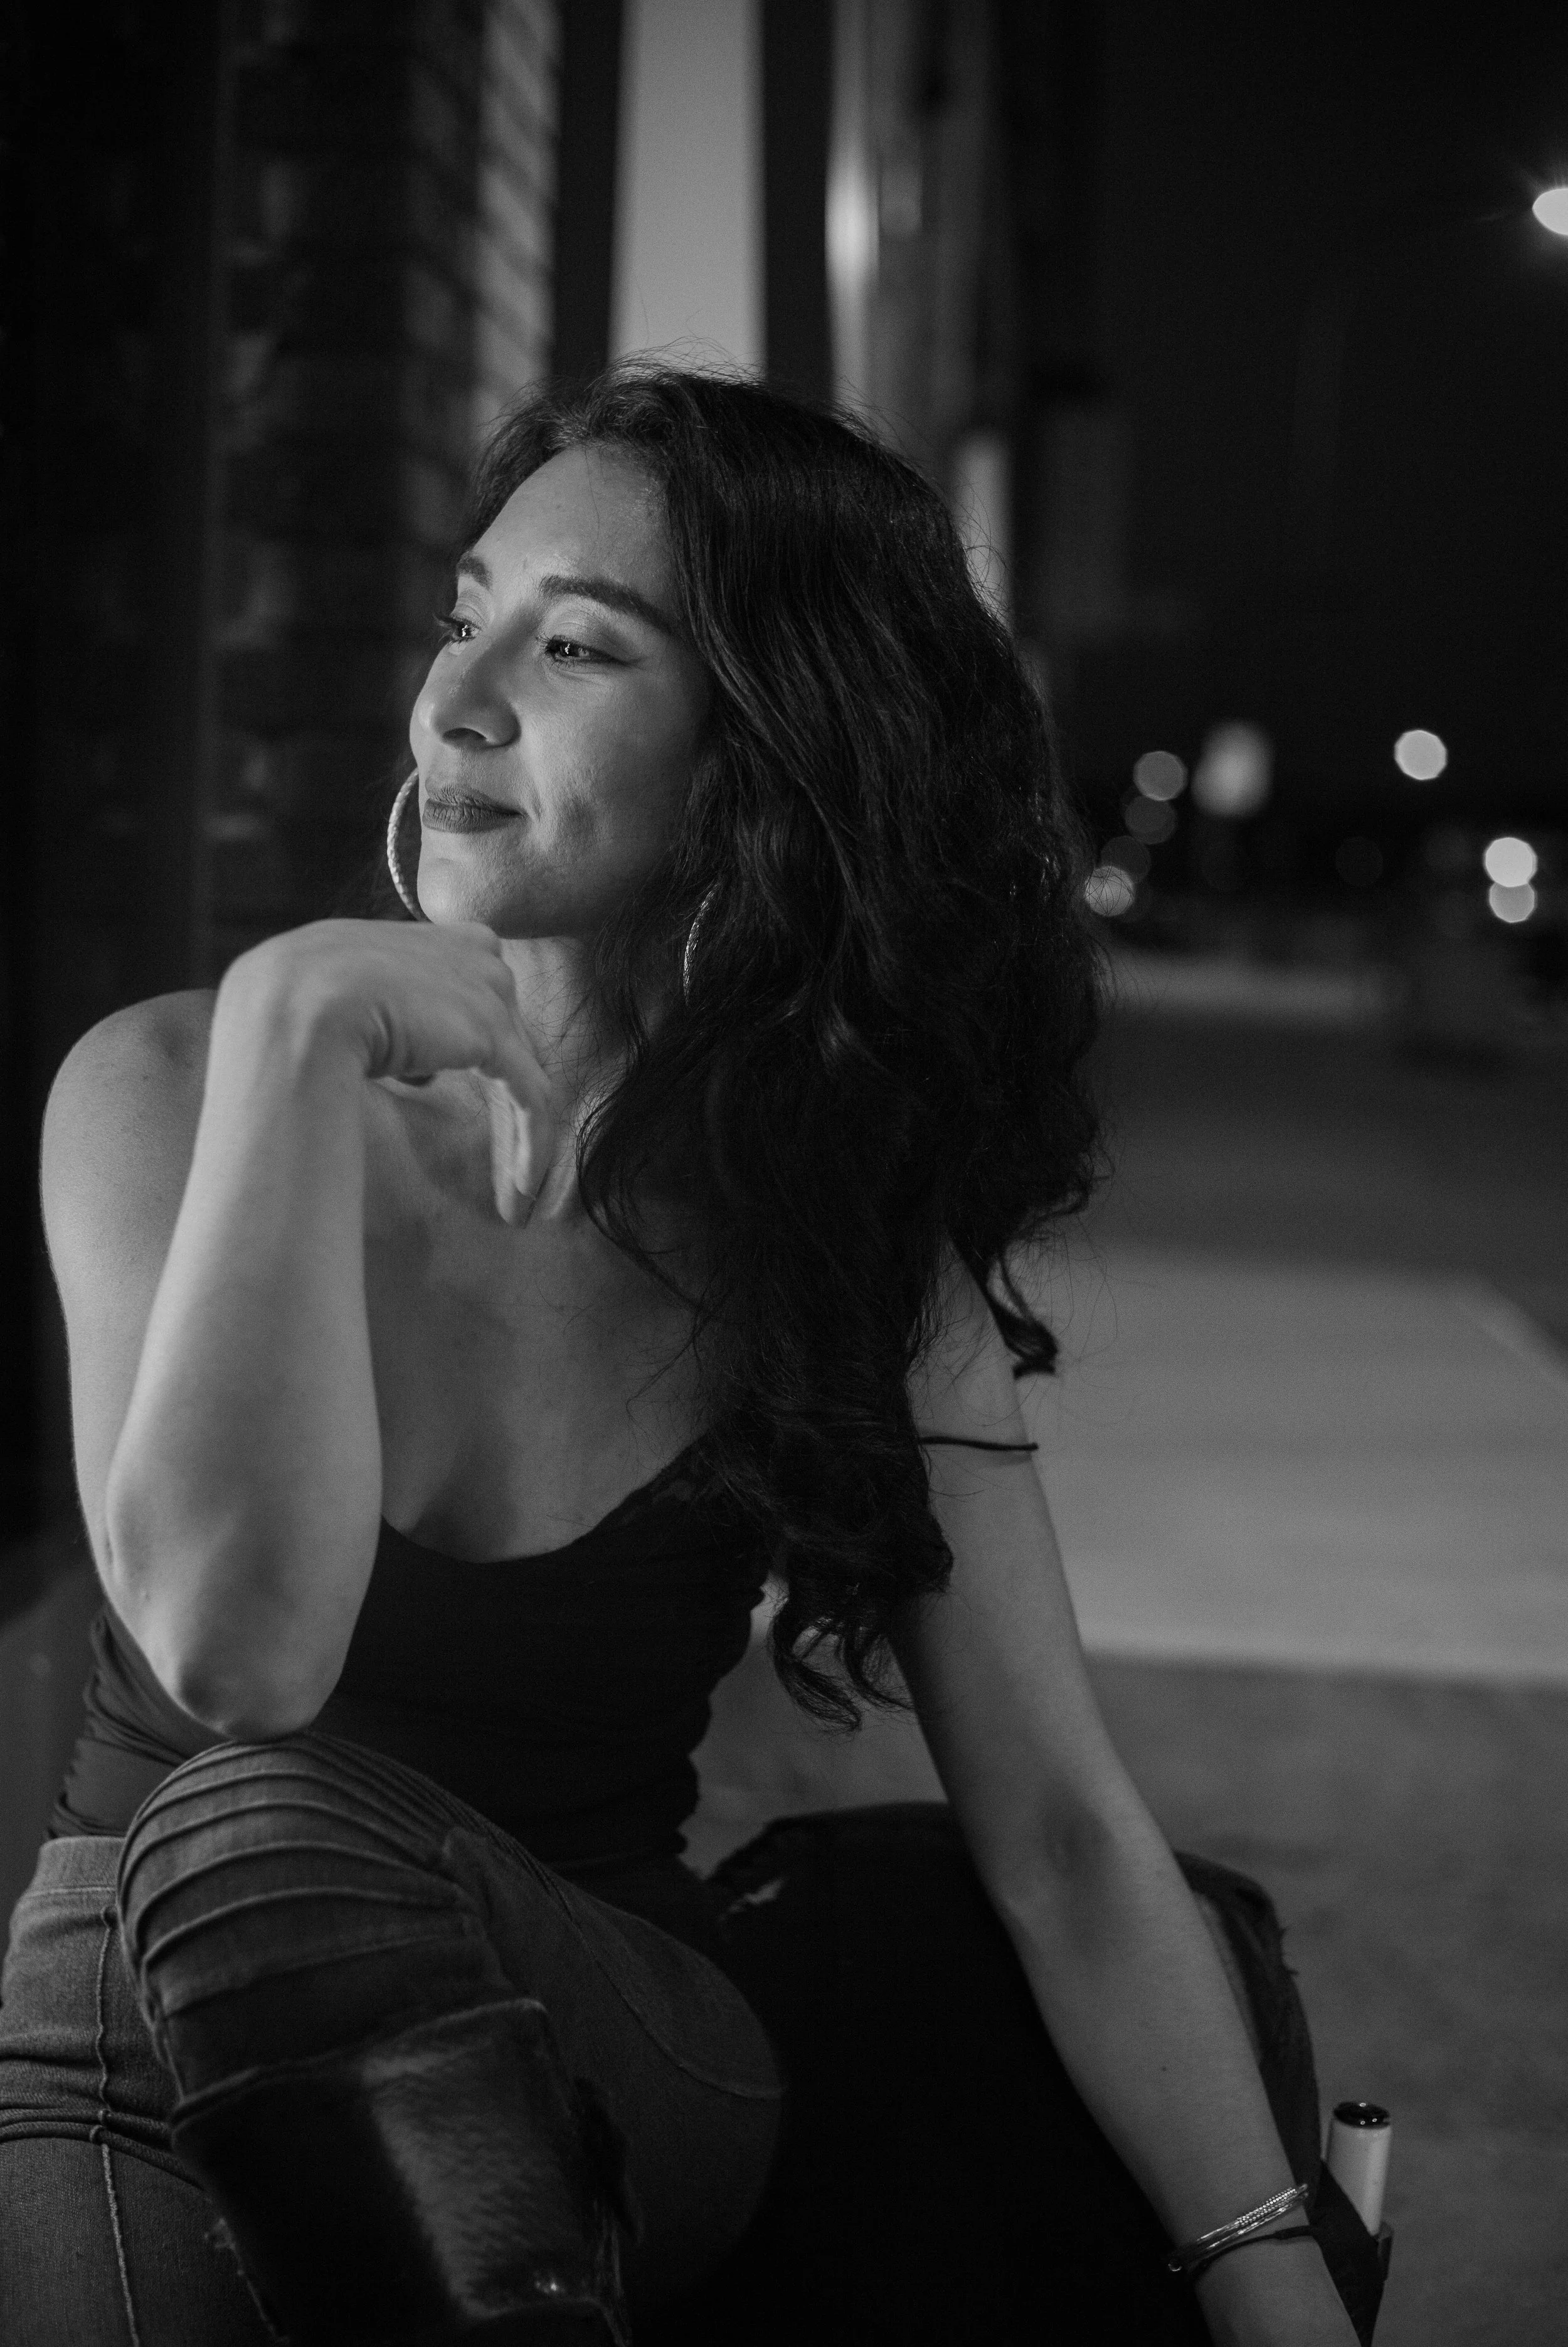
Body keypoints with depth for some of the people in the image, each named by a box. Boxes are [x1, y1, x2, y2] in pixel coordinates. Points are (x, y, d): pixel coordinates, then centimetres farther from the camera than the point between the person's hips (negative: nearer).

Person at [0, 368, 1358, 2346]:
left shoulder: (852, 1243, -3)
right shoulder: (166, 1088, -6)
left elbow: (1062, 1839, -4)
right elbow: (233, 1649, -22)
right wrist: (297, 1031, -23)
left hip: (598, 2063, 1)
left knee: (274, 1837, -33)